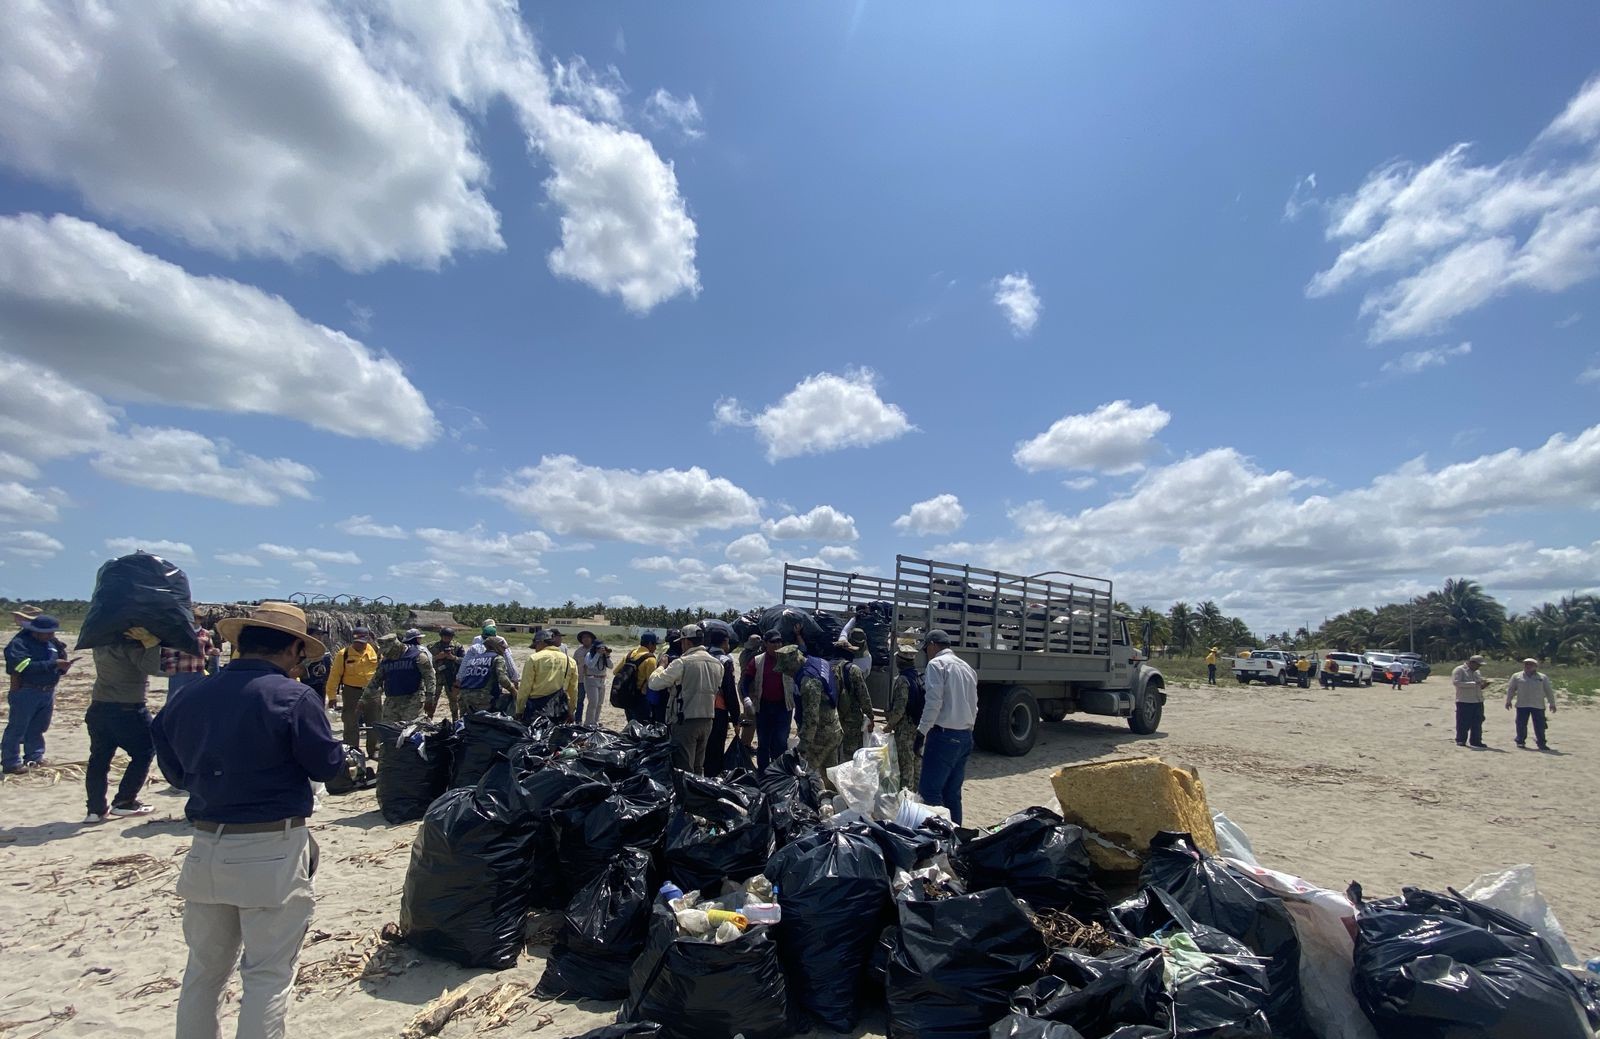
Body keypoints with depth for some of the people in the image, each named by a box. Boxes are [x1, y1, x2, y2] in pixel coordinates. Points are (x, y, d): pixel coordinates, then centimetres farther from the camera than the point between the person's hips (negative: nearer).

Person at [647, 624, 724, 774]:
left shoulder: (682, 662, -15)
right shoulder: (718, 664, 5)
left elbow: (654, 683, -12)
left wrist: (662, 666, 6)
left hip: (685, 723, -6)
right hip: (707, 721, 6)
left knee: (684, 769, 0)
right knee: (698, 768, 18)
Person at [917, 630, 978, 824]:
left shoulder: (937, 664, -7)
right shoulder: (967, 667, 16)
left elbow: (933, 702, -16)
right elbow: (974, 706, 16)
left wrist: (921, 731, -11)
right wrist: (965, 731, 20)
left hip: (943, 736, -8)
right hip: (965, 737, 8)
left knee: (929, 790, -4)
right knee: (953, 793, 12)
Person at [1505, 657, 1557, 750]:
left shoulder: (1543, 677, 8)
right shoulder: (1517, 676, 7)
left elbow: (1549, 691, 10)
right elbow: (1510, 689, 9)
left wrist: (1552, 703, 7)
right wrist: (1508, 701, 4)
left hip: (1538, 705, 0)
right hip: (1522, 705, 0)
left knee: (1540, 725, 2)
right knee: (1521, 725, 3)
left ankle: (1541, 743, 13)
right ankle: (1520, 741, 12)